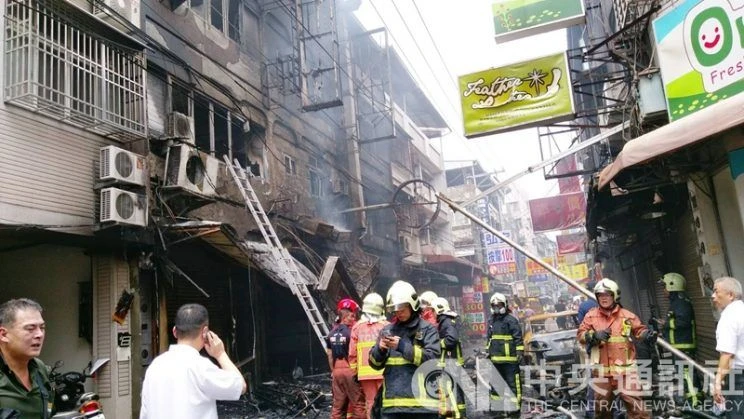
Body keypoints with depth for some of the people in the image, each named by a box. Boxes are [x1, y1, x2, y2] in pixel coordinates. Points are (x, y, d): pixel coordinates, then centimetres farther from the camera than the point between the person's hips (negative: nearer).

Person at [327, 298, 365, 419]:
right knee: (358, 404, 2)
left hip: (337, 371, 7)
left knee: (338, 405, 12)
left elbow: (330, 355, 12)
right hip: (350, 370, -6)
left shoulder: (332, 332, 8)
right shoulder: (352, 331, -12)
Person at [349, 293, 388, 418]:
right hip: (383, 371, -2)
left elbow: (352, 353, 3)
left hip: (365, 372, 2)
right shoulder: (386, 326, -4)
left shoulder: (357, 327, 3)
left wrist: (354, 371, 12)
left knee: (370, 403, 8)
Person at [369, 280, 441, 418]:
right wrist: (380, 349, -7)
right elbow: (375, 363, 15)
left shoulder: (427, 329, 1)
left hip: (420, 403, -4)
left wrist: (402, 346, -17)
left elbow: (433, 359, -11)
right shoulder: (387, 330, 14)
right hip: (392, 404, 4)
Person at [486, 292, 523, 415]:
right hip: (496, 358, 8)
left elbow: (518, 338, -9)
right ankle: (496, 405, 24)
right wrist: (488, 351, 22)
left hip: (509, 358, -7)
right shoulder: (491, 321, 16)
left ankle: (514, 405, 2)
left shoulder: (511, 320, -7)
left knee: (512, 382, -4)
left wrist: (519, 352, -13)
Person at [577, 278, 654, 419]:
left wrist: (647, 334, -12)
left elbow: (639, 330, 9)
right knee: (602, 404, 16)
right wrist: (594, 335, -16)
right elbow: (580, 334, 1)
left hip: (625, 368, -1)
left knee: (634, 402, -4)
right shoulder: (591, 315, 3)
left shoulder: (627, 316, 2)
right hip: (601, 369, 2)